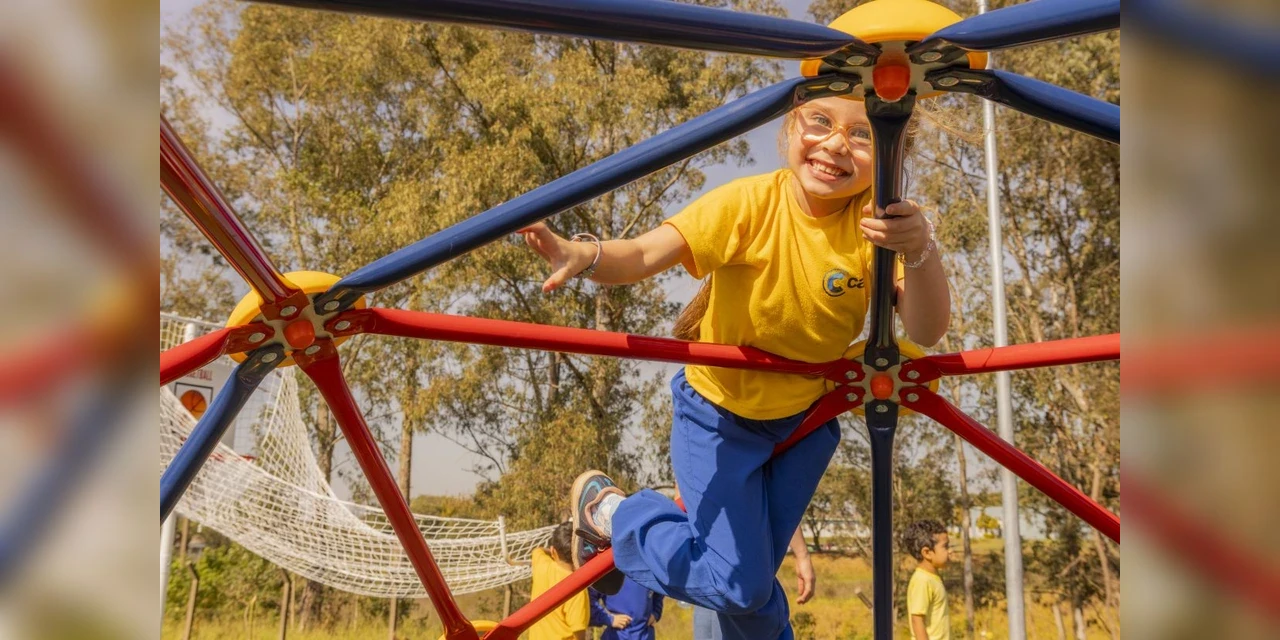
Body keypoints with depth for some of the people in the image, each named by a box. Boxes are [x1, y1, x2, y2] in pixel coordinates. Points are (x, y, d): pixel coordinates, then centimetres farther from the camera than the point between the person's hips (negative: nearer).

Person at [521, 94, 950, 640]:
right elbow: (642, 256, -35)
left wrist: (920, 253, -46)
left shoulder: (877, 220, -19)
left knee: (751, 584, 10)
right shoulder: (750, 203, -26)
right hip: (721, 412, -3)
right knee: (741, 585, -7)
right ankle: (606, 508, 13)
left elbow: (926, 332, -27)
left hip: (807, 414, 3)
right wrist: (586, 255, -56)